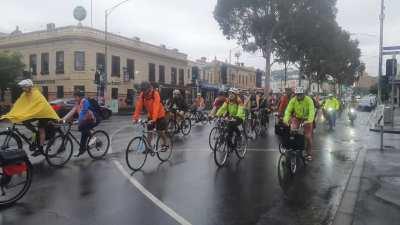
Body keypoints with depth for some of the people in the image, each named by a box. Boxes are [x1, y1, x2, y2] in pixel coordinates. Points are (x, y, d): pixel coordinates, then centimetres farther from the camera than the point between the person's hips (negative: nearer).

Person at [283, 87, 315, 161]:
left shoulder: (309, 100, -22)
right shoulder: (293, 100, -16)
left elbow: (311, 111, -31)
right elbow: (288, 110, -23)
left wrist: (309, 120, -47)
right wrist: (286, 119, -39)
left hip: (307, 119, -1)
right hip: (297, 118, 1)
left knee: (308, 136, -1)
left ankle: (309, 153, 16)